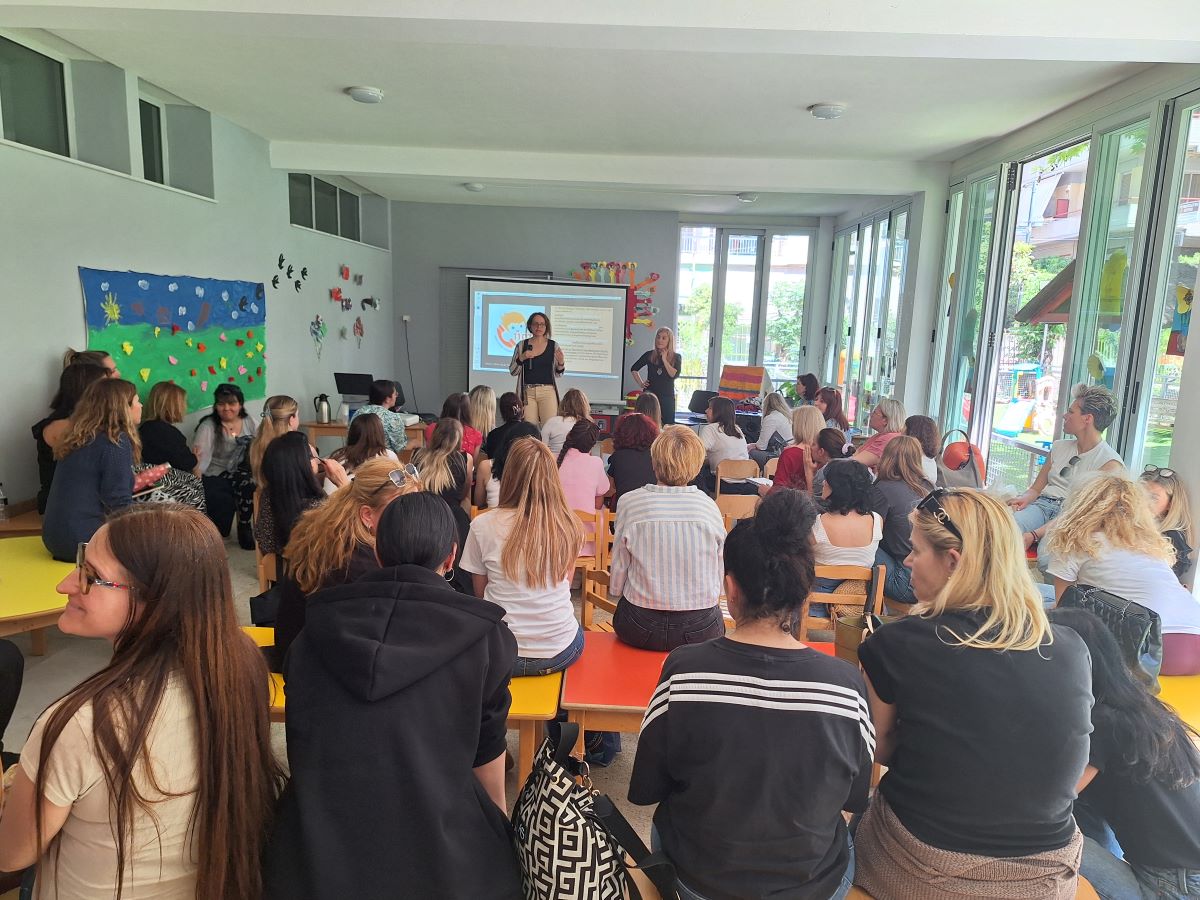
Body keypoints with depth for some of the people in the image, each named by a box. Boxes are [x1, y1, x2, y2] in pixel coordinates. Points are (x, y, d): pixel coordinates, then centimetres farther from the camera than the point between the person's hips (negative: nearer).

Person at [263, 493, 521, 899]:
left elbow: (300, 748, 14)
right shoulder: (484, 636, -6)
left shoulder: (315, 630, 2)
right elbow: (486, 756, 5)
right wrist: (501, 830, 23)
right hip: (438, 860, -3)